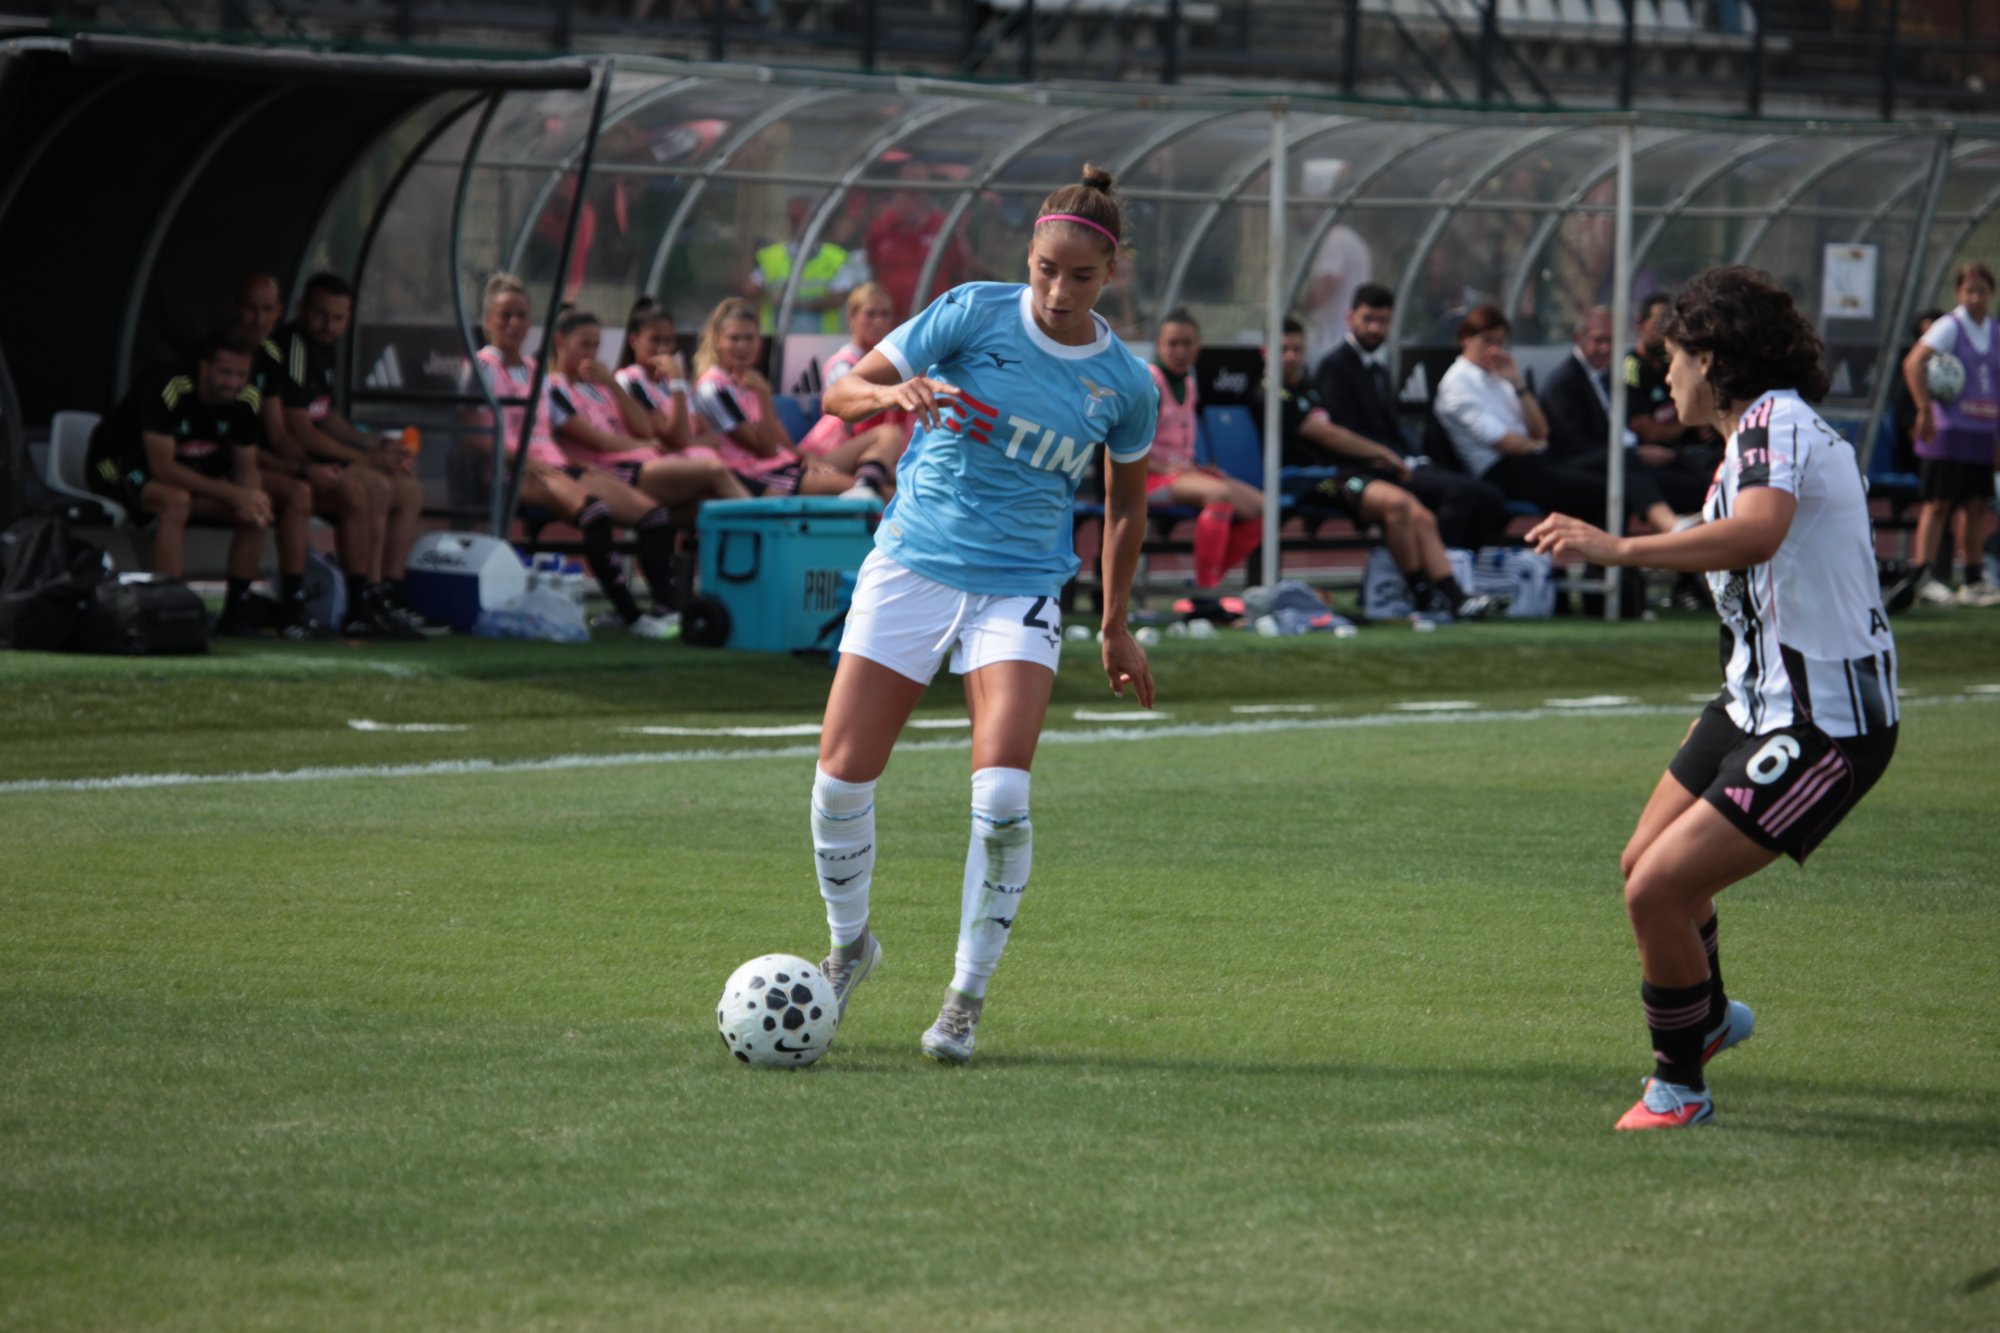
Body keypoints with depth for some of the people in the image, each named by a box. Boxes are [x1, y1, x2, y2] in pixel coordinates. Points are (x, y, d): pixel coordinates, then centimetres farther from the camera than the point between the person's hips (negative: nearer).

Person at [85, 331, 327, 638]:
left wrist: (254, 497, -26)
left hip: (192, 470, 7)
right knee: (176, 500, -38)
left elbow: (246, 468, -1)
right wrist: (232, 493, -34)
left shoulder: (246, 401, -7)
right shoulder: (165, 391, -29)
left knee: (254, 514, -10)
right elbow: (162, 468, -31)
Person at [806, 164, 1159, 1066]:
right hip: (912, 565, 0)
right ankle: (848, 946, 23)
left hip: (1021, 587, 0)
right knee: (842, 776, -4)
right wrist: (895, 394, -28)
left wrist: (1116, 628, 19)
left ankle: (967, 997, -4)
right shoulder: (975, 314, -6)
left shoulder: (1124, 384, -1)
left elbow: (1124, 503, 16)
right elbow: (842, 392, -5)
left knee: (1002, 794, -19)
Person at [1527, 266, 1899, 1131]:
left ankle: (1679, 1086, 6)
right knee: (1645, 869, 21)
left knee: (1658, 891, -13)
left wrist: (1619, 549, -42)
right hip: (1759, 702, 10)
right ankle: (1709, 1017, 49)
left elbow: (1758, 534, -39)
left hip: (1822, 727, -10)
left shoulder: (1776, 420, -19)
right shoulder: (1756, 433, 13)